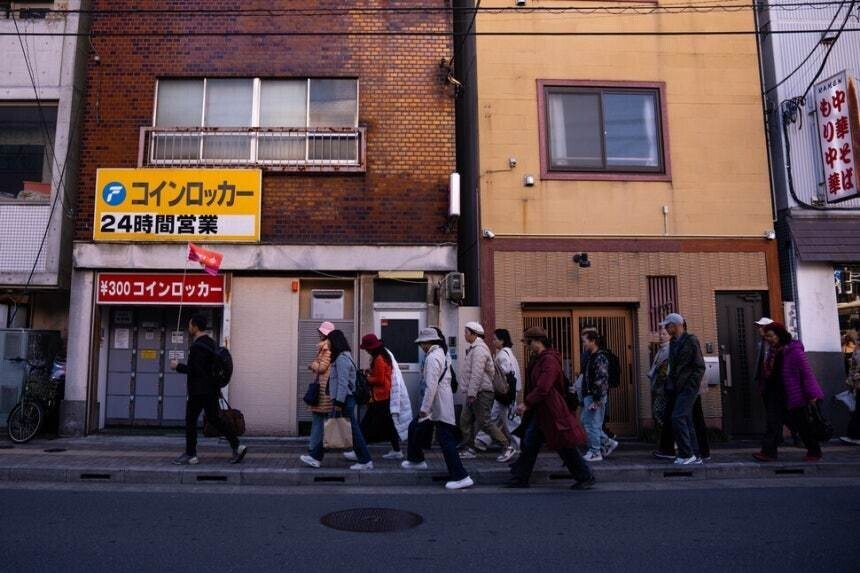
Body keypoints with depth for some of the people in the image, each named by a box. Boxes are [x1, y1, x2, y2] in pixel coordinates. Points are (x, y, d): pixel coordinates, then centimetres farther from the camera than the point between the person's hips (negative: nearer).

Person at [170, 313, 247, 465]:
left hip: (198, 391, -9)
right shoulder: (211, 343, 14)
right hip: (212, 389, 9)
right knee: (214, 419, 12)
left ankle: (191, 455, 12)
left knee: (190, 421, 4)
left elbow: (195, 370, -23)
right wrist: (217, 388, 23)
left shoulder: (197, 346, -16)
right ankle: (237, 446, 4)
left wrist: (178, 366, -10)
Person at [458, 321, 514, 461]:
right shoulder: (473, 348, 17)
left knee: (485, 422, -8)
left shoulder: (479, 350, -16)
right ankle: (469, 450, 17)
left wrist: (471, 394, -24)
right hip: (474, 393, 10)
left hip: (481, 392, -10)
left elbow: (477, 374, -23)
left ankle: (507, 448, -1)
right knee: (465, 421, 10)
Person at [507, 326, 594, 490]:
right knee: (529, 444, 9)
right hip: (538, 411, 9)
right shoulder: (537, 359, 11)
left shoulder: (549, 360, -19)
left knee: (565, 447, 2)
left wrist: (526, 403, -21)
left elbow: (543, 388, -26)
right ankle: (520, 478, 16)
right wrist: (526, 404, 9)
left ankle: (586, 477, 16)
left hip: (551, 411, -9)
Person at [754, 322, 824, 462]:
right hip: (776, 395, 6)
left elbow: (806, 372, -14)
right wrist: (767, 390, 13)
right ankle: (768, 451, -6)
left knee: (801, 424, 8)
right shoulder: (773, 351, 9)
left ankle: (814, 452, 25)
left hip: (793, 395, -6)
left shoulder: (794, 350, -14)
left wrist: (812, 393, -16)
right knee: (773, 423, -3)